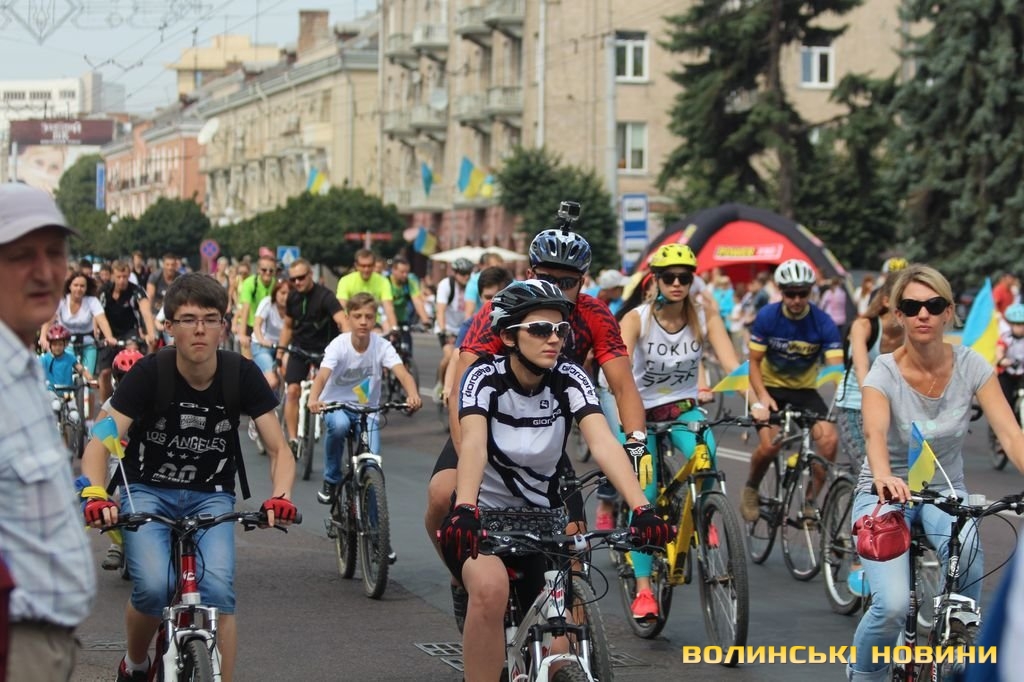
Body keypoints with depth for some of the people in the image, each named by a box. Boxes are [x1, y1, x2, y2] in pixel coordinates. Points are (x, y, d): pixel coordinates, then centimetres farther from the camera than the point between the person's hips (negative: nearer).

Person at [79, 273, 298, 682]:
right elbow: (100, 443, -24)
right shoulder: (149, 373, -17)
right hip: (148, 492, -1)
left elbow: (279, 449, -10)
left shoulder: (242, 375, -12)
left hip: (210, 496, 2)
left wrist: (280, 496, -31)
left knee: (218, 589, -25)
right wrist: (95, 494, -44)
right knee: (153, 587, -26)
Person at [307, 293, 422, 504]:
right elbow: (322, 376, -32)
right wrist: (313, 400, -55)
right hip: (336, 404, -1)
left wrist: (413, 395, -51)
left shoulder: (382, 346, -14)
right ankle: (331, 480, -11)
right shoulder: (339, 345, -17)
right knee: (339, 424, -36)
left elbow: (403, 374, -28)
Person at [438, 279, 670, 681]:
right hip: (483, 516, -3)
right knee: (491, 588, -36)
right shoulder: (485, 378, -18)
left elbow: (602, 441, -26)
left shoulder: (569, 380, -12)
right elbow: (473, 443, -35)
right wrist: (464, 509, -53)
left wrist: (641, 508, -42)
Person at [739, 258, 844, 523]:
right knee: (769, 445, -24)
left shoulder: (823, 323, -15)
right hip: (771, 387, -1)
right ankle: (751, 489, 8)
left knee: (829, 439, -23)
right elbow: (754, 363, -10)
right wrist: (763, 396, -27)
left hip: (805, 390, 1)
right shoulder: (767, 317, -15)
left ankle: (813, 498, -2)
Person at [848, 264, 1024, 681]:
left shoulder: (970, 366, -9)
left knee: (967, 552, -33)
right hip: (887, 495, -2)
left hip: (945, 491, 2)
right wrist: (884, 477, -58)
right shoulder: (884, 373, -16)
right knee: (893, 605, -26)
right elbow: (875, 433, -36)